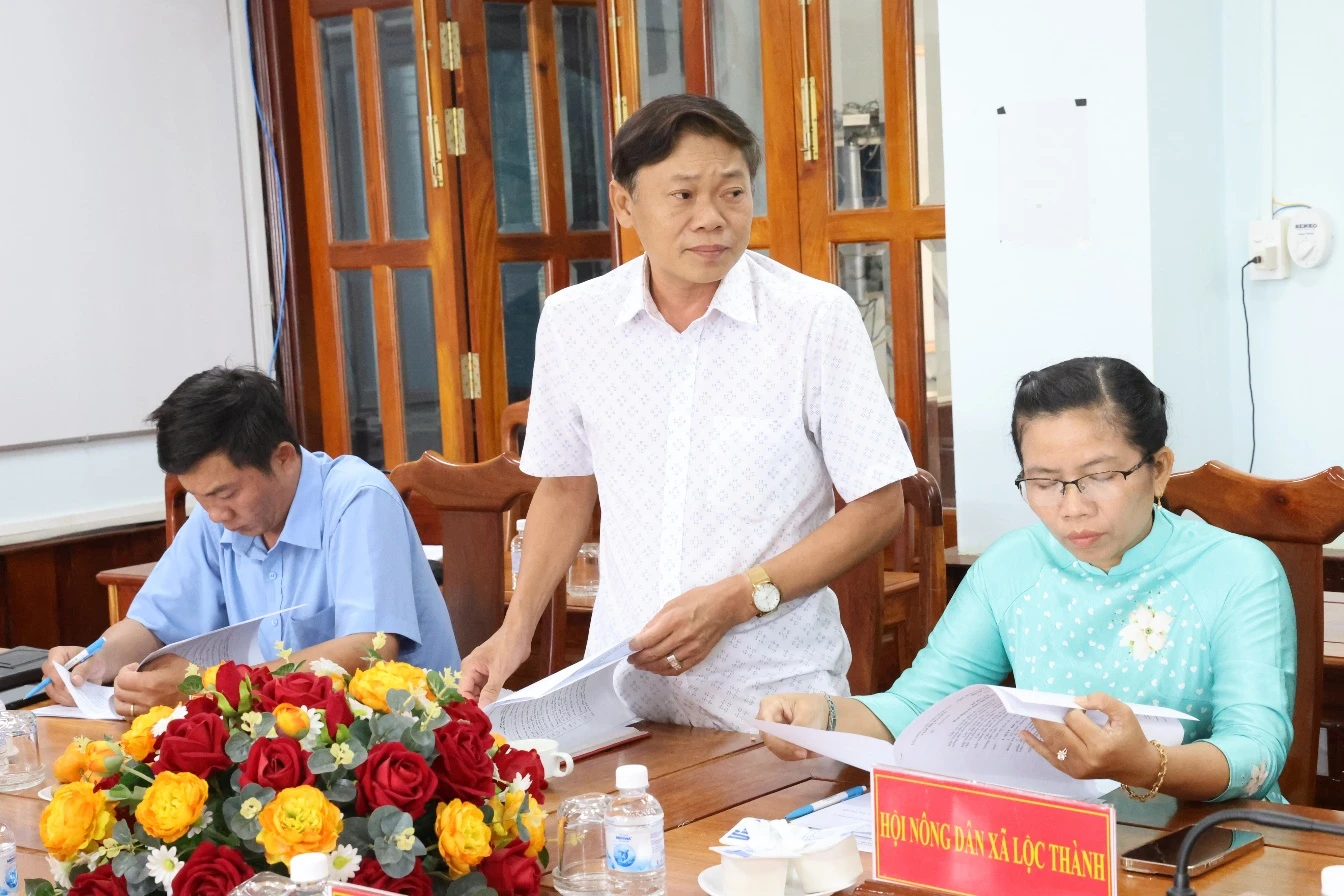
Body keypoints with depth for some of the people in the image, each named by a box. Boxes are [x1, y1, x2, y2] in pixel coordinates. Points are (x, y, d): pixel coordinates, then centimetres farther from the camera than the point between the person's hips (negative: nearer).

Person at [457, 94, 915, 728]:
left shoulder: (818, 316, -10)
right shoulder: (571, 320, 1)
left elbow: (878, 507, -5)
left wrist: (736, 600, -14)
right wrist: (517, 629, 5)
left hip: (772, 691, -2)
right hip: (623, 685, 3)